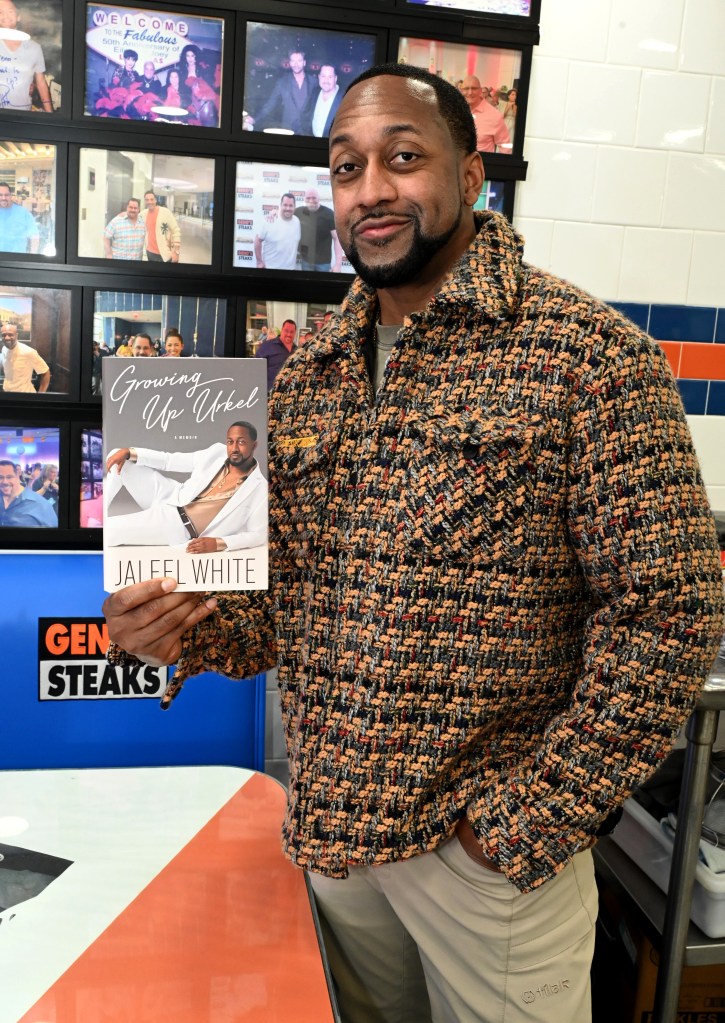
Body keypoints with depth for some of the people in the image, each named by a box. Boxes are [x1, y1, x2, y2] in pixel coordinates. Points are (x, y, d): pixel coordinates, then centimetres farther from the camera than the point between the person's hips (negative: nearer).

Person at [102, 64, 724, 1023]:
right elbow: (284, 599, 9)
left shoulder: (586, 351, -13)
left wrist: (533, 818, -14)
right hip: (328, 835, 5)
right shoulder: (305, 376, 4)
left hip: (491, 849, -5)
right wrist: (189, 629, -11)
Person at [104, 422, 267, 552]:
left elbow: (258, 535, -13)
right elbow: (170, 460, 3)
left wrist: (218, 543, -25)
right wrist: (128, 452, -8)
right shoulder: (216, 453, -1)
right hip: (169, 499, 6)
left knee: (107, 531, -18)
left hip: (180, 527, -6)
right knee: (119, 460, -1)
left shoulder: (259, 488, -15)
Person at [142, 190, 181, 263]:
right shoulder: (143, 214, 5)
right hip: (150, 253, 5)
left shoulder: (166, 212, -10)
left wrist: (176, 252, -13)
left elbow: (176, 231, -10)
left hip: (165, 254, -5)